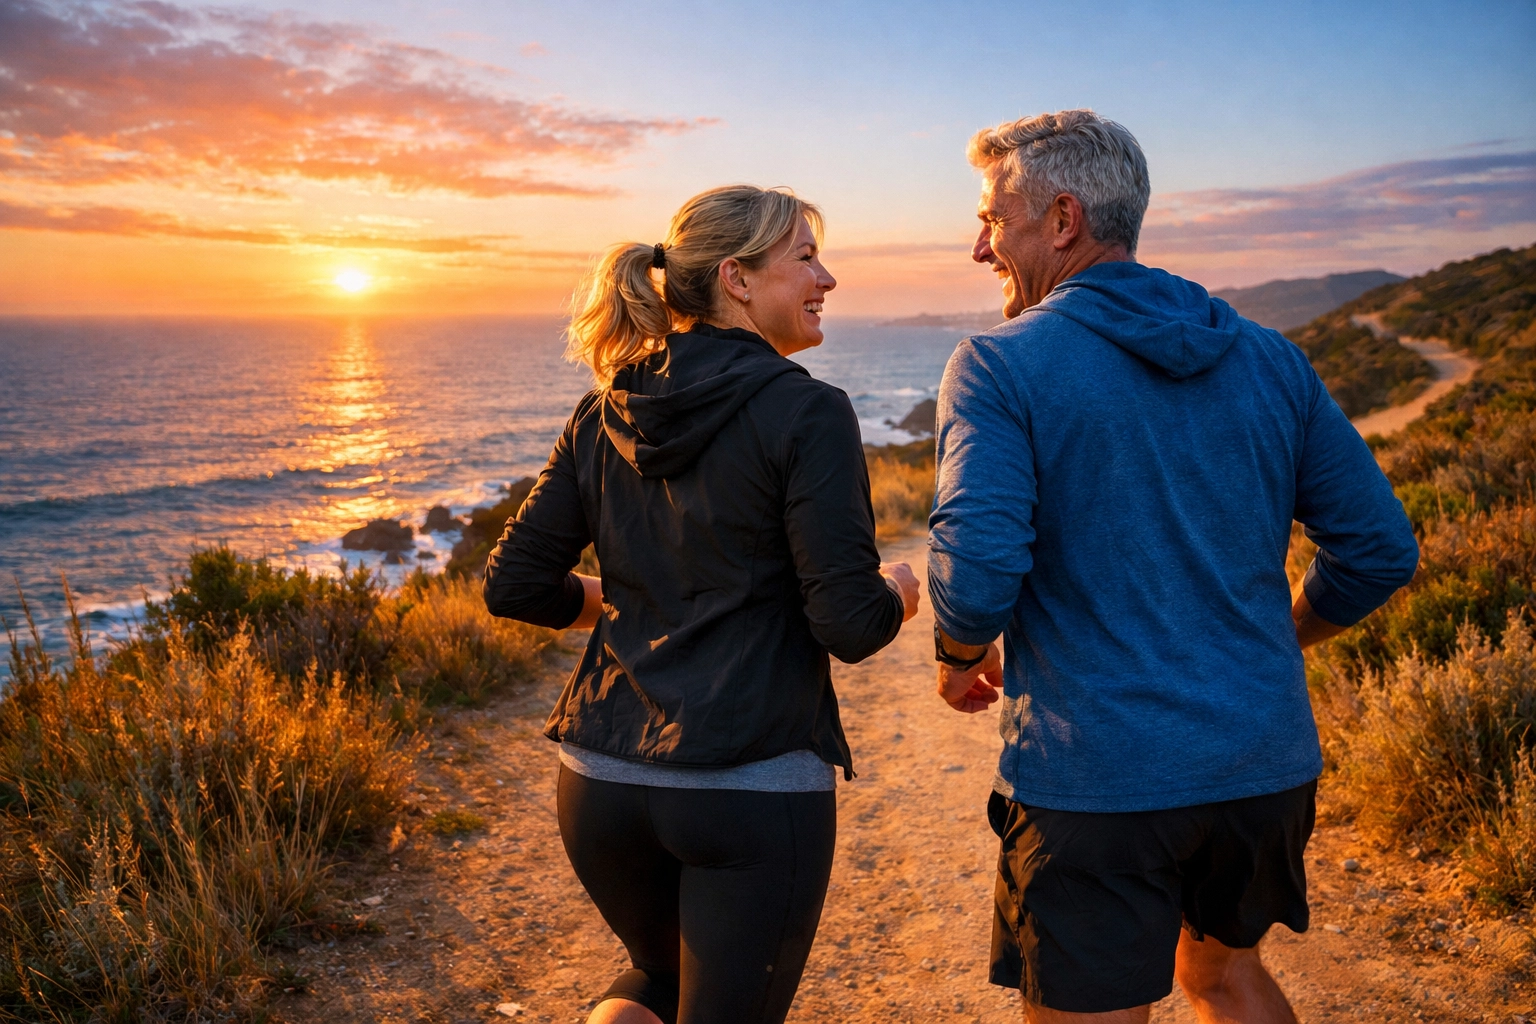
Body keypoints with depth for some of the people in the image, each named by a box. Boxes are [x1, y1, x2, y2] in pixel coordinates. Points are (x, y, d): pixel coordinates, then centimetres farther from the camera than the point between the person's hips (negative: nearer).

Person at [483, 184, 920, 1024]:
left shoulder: (603, 417, 6)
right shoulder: (806, 412, -11)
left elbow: (512, 586, 7)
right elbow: (848, 626, -15)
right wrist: (895, 592, 6)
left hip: (602, 778, 6)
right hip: (754, 788, -6)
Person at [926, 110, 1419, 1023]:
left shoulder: (1000, 366, -11)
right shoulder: (1270, 359, 4)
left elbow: (978, 566, -23)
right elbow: (1383, 549, 6)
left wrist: (960, 662, -2)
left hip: (1096, 783, -6)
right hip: (1266, 764, 6)